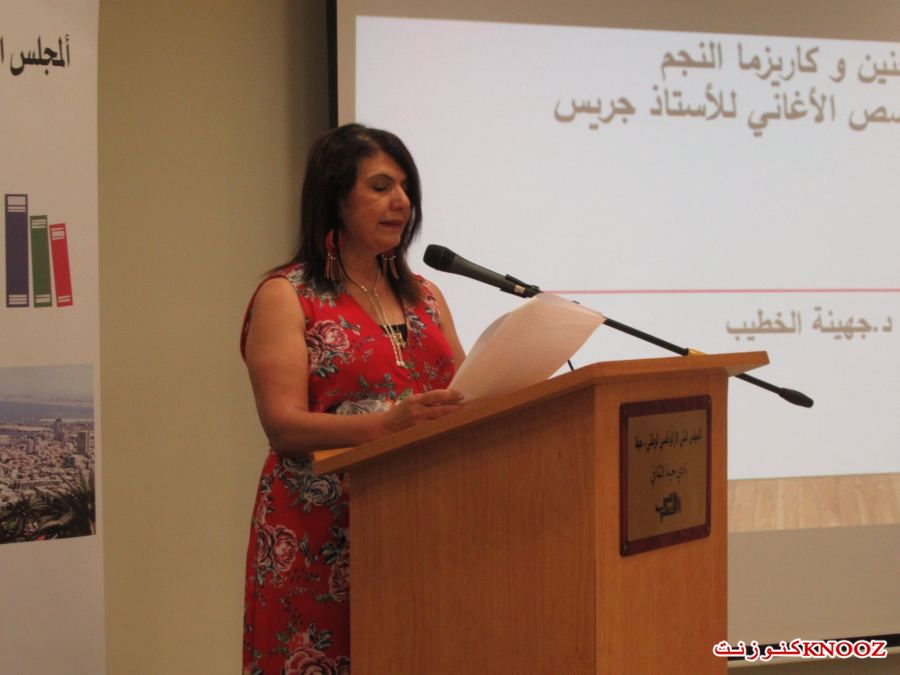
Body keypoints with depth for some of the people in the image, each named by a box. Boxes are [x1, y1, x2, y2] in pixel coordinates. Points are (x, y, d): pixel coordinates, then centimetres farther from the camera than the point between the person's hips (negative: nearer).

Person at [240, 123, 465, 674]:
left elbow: (464, 396, 12)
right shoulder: (287, 295, -1)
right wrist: (387, 423, -26)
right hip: (321, 536, -4)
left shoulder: (424, 295, 16)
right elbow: (283, 424, -11)